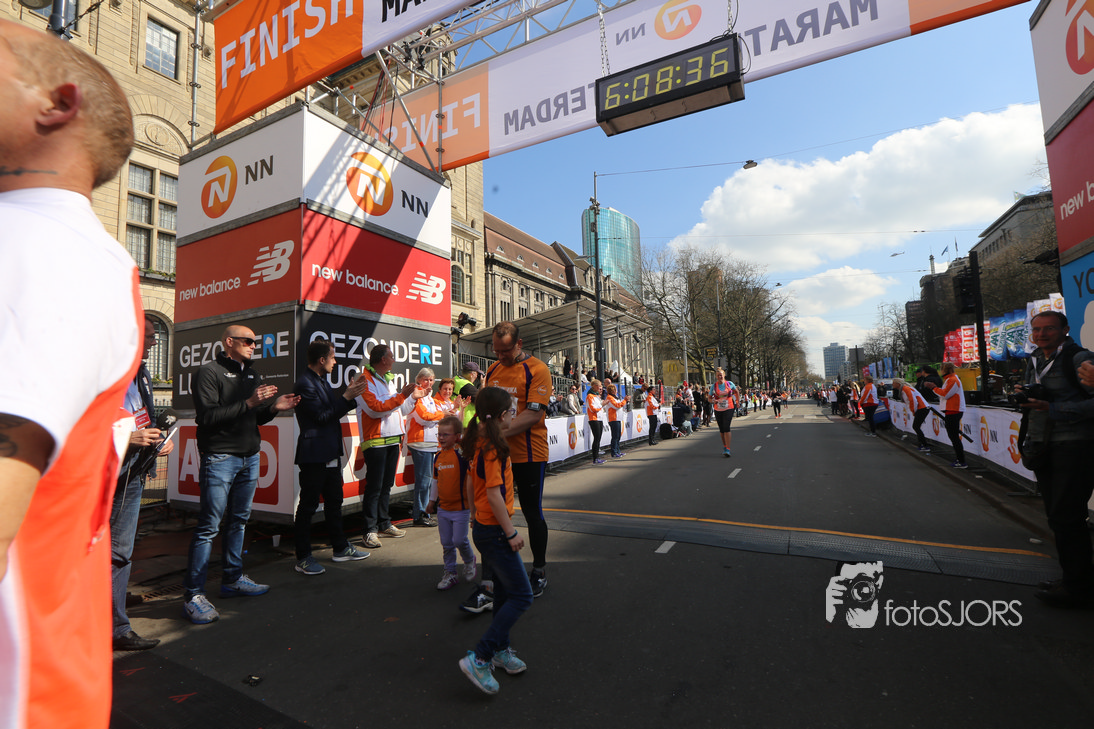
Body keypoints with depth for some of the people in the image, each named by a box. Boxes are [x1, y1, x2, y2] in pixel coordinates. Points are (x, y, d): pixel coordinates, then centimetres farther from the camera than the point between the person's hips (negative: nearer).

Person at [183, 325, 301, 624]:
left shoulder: (252, 375, 17)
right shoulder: (209, 373, -6)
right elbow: (207, 416, -17)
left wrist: (273, 408, 0)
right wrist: (249, 403, -23)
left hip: (249, 458, 7)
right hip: (220, 458, -7)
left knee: (239, 521, 13)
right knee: (209, 526, -5)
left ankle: (232, 579, 25)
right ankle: (193, 594, 4)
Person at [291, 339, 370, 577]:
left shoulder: (322, 381, 15)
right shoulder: (304, 384, -16)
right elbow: (321, 416, -19)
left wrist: (349, 393, 6)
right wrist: (347, 396, -15)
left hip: (330, 453, 10)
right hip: (314, 454, -10)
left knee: (334, 501, 17)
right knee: (308, 505, 1)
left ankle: (340, 548, 28)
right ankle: (303, 558, 13)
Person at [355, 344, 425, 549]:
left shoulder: (388, 380, 19)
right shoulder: (364, 380, -9)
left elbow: (400, 410, 22)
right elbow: (375, 408, -20)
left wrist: (413, 398, 7)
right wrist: (402, 396, -20)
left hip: (393, 439, 8)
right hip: (375, 440, -8)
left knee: (386, 485, 14)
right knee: (374, 486, -5)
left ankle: (384, 524, 23)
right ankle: (370, 530, 2)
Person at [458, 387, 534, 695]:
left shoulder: (480, 442, 6)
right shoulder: (493, 448, -22)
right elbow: (494, 494, -25)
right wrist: (511, 533, -18)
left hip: (483, 527, 10)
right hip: (494, 531, -10)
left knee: (504, 592, 21)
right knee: (521, 596, -2)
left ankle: (501, 650, 35)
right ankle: (479, 659, 0)